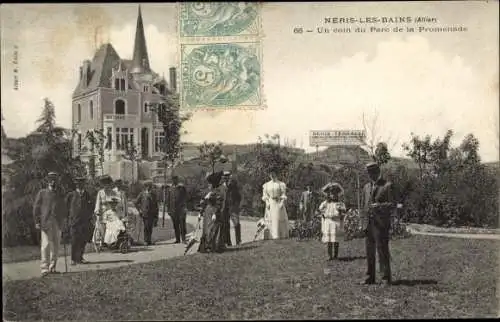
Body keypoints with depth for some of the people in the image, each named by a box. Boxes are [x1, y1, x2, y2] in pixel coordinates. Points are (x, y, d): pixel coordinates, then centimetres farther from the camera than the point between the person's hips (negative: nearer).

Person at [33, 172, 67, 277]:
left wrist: (63, 220, 8)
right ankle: (44, 268, -9)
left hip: (57, 223, 4)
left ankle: (52, 267, 13)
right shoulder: (42, 193, 7)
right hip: (46, 223, -4)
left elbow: (63, 209, 20)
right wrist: (37, 221, -4)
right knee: (45, 245, -10)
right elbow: (36, 207, 4)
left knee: (55, 246, 5)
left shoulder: (60, 194, 17)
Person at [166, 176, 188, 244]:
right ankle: (177, 239, 12)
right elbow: (167, 199, 14)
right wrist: (168, 209, 8)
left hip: (181, 209, -3)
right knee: (175, 225, 6)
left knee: (182, 224, -8)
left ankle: (183, 239, -6)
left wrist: (183, 205, -10)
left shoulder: (182, 187, 3)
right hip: (173, 209, 3)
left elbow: (185, 197, 1)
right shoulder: (169, 189, 11)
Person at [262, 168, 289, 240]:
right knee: (271, 220, -3)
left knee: (280, 219, -6)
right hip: (270, 203, 2)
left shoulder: (281, 184, 3)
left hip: (278, 203, -2)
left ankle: (283, 235, -1)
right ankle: (274, 236, -1)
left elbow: (283, 195, -1)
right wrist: (267, 203, -6)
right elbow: (264, 196, 9)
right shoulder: (266, 185, 12)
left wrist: (282, 203, -13)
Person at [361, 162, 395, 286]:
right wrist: (364, 223, 11)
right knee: (369, 252, 8)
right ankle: (370, 277, 16)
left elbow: (392, 204, -4)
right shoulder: (366, 187, 17)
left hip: (381, 223, -5)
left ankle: (386, 278, 3)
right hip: (368, 223, 6)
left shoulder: (387, 186, -1)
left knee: (382, 251, -4)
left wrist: (380, 206, -20)